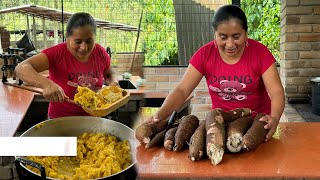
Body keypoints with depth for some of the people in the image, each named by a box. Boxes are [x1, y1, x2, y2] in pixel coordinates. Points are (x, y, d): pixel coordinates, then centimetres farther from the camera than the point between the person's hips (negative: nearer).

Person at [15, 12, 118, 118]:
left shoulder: (100, 52, -6)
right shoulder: (57, 53, -18)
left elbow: (110, 74, 14)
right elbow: (21, 68, -29)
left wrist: (113, 84, -8)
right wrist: (47, 84, -45)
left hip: (93, 119, 3)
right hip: (60, 120, -2)